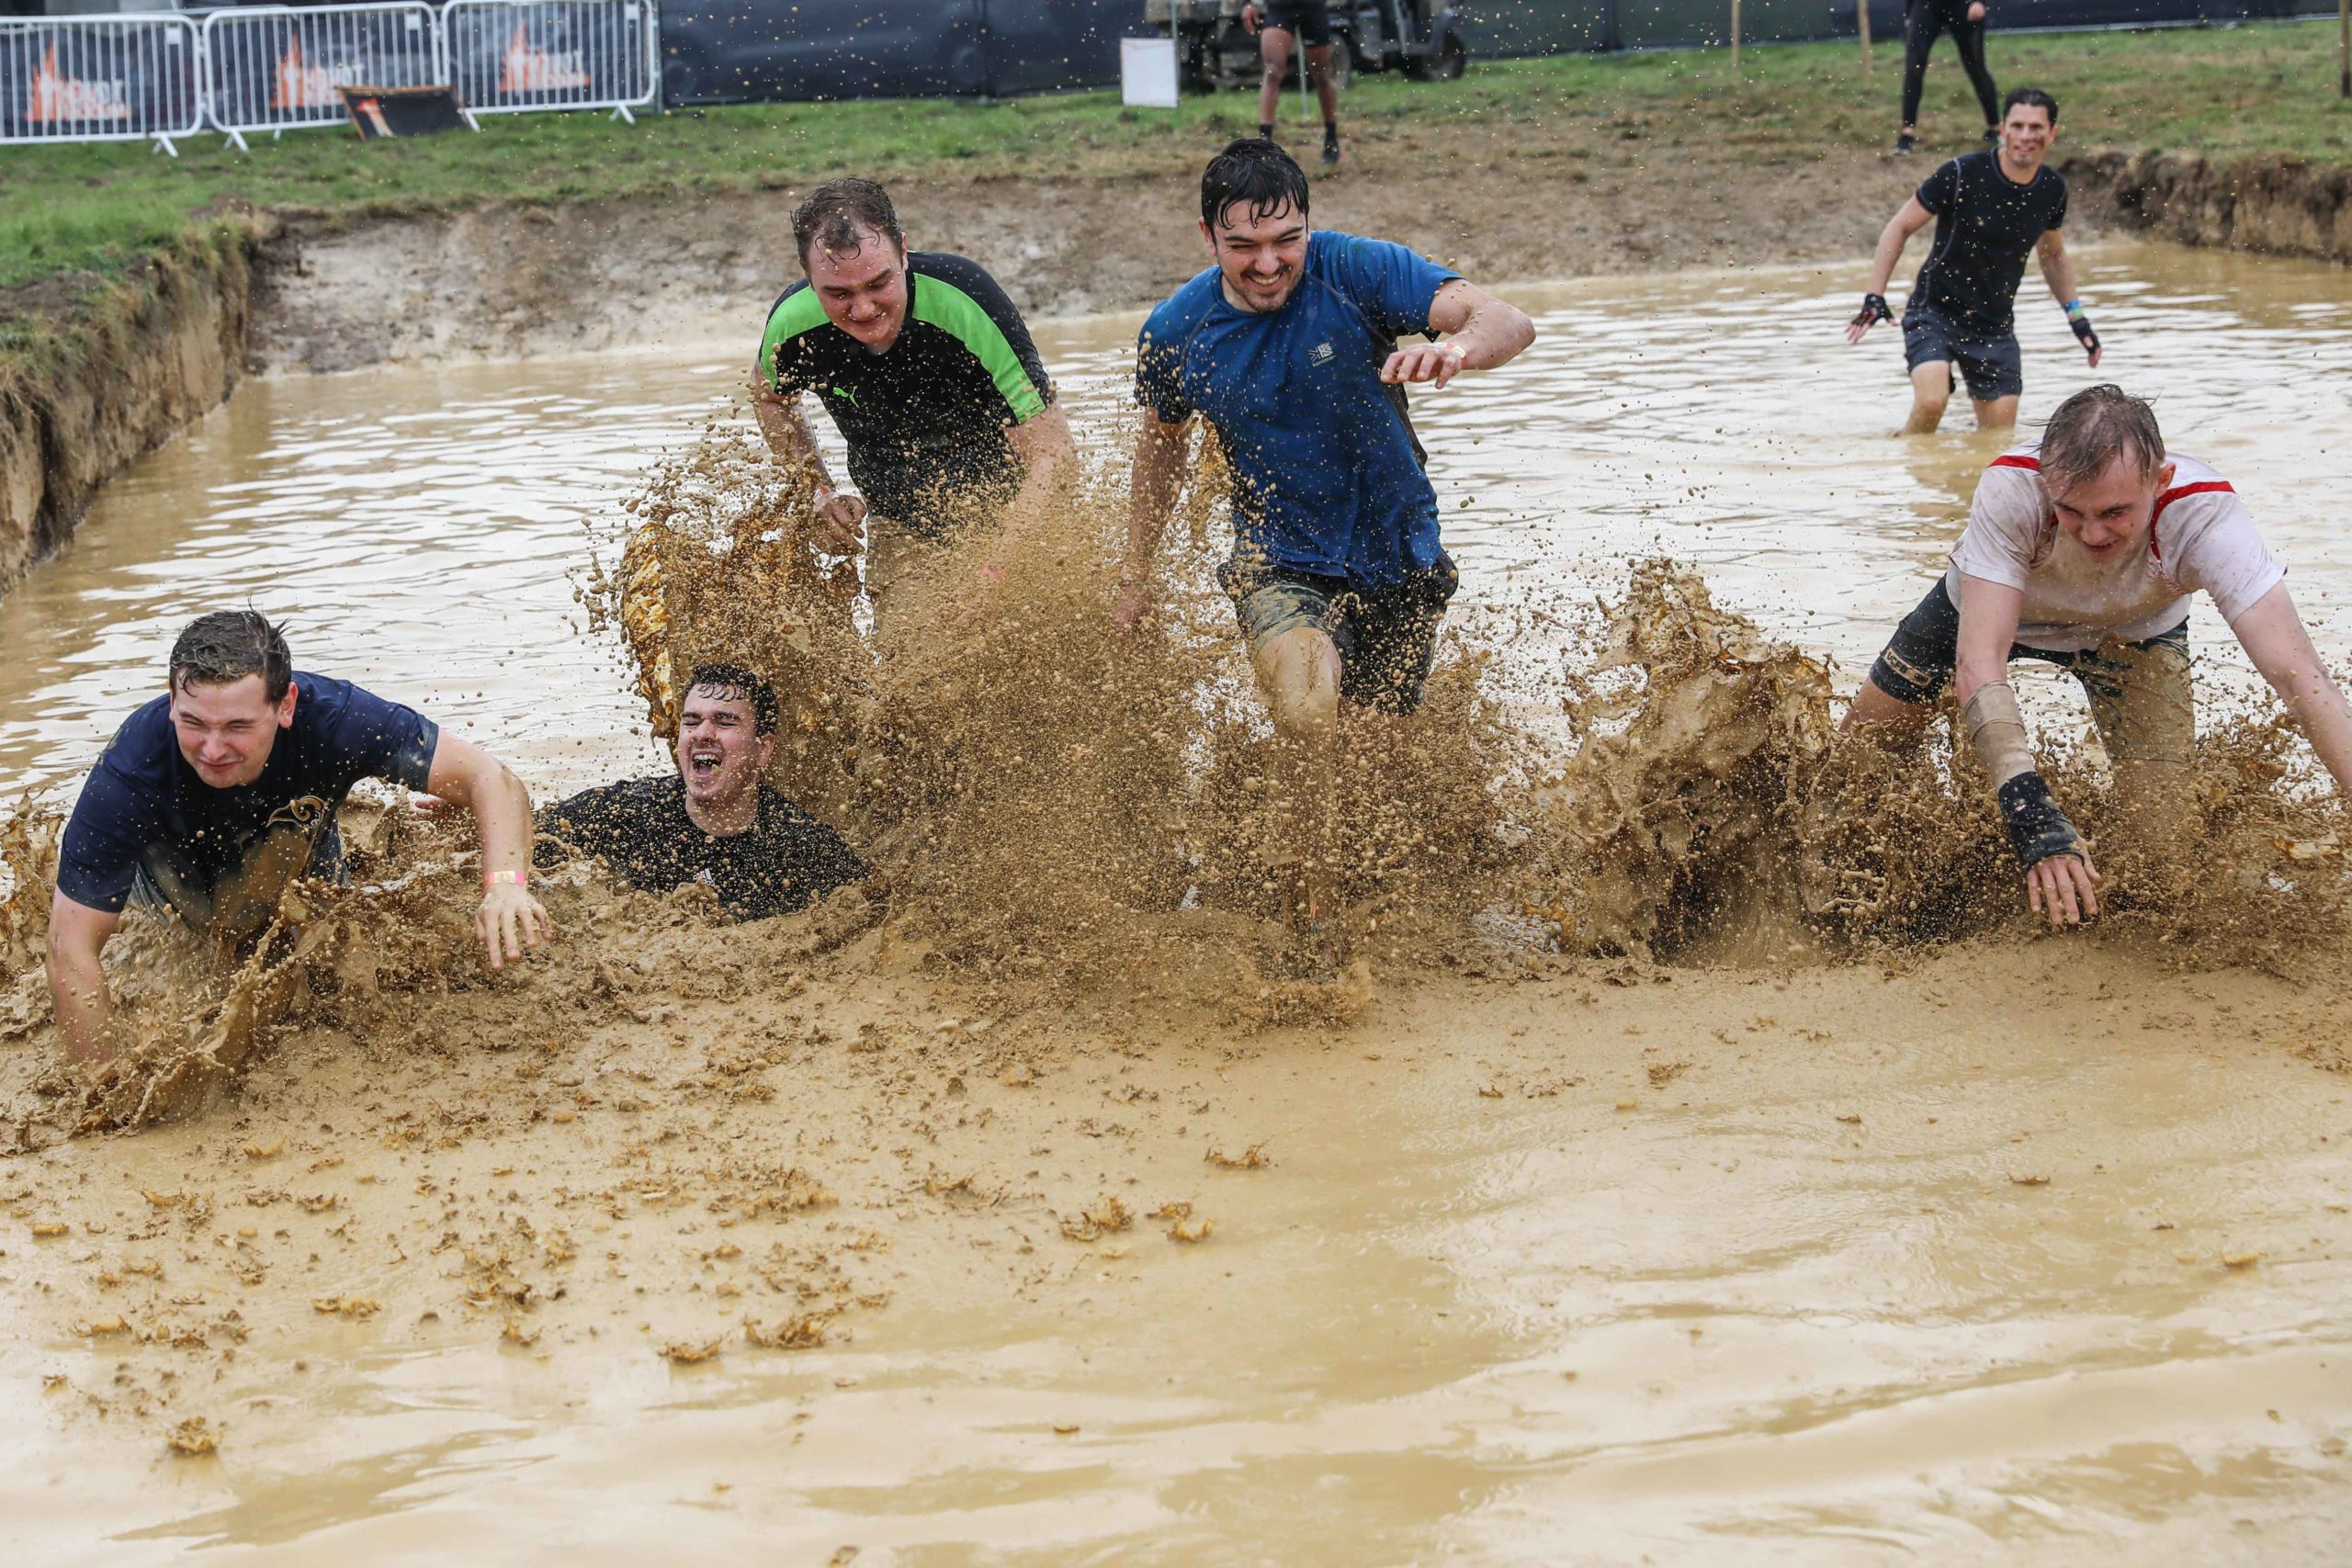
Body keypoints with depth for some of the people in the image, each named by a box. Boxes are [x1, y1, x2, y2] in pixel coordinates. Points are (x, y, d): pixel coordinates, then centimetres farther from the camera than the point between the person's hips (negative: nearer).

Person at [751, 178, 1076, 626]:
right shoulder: (792, 324, -18)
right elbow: (771, 400, 11)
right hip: (901, 529, 3)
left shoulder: (966, 304, -30)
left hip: (1008, 509, -3)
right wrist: (820, 494, 0)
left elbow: (1054, 453, -28)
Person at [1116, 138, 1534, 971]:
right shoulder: (1175, 333, -9)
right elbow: (1162, 447, 12)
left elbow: (1508, 321, -28)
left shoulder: (1357, 272, -18)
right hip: (1281, 564, -1)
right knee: (1309, 719, -29)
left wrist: (1457, 347, -51)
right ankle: (1312, 923, -12)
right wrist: (1135, 574, 17)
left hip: (1399, 561, 1)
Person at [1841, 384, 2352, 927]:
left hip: (2133, 629, 0)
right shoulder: (2010, 488, -42)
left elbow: (2299, 676, -46)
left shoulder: (2204, 512, -40)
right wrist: (2033, 818, -58)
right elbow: (1978, 661, -47)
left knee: (2161, 823, -12)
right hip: (1990, 605, 0)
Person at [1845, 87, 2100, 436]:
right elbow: (1901, 227, -7)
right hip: (1935, 311, -5)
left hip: (1995, 325, 5)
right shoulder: (1962, 175, -16)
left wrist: (2077, 317, 14)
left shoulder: (2052, 189, 0)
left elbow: (2053, 255, 19)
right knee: (1931, 403, -28)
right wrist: (1874, 296, -14)